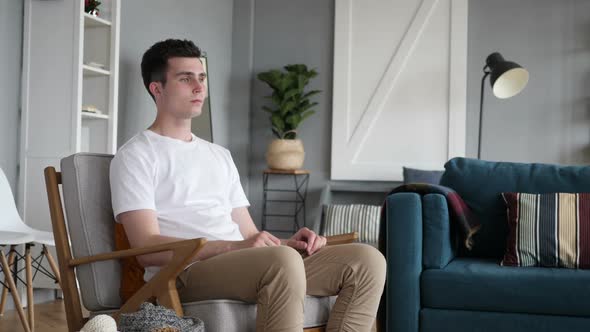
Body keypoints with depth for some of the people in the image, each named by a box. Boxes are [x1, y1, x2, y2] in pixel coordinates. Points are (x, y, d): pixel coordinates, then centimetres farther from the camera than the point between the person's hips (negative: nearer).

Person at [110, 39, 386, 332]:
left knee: (366, 260, -11)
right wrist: (235, 247, -19)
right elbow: (148, 249, -9)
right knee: (283, 261, -37)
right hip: (184, 273, -7)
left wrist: (286, 243, 0)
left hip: (246, 266, 7)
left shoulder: (220, 155, 26)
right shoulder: (135, 156, 4)